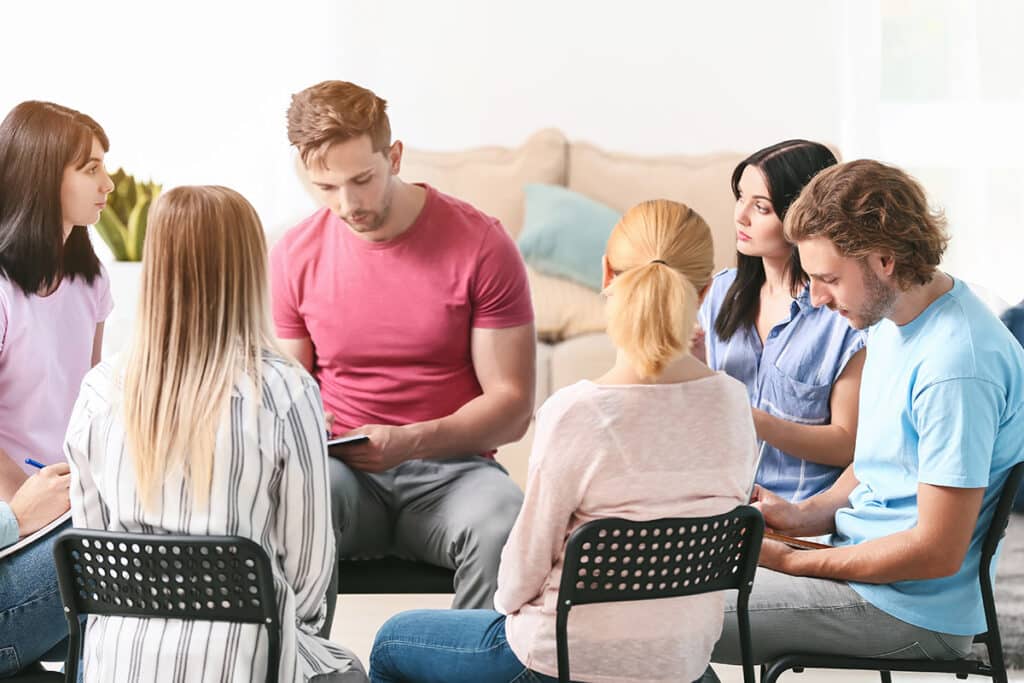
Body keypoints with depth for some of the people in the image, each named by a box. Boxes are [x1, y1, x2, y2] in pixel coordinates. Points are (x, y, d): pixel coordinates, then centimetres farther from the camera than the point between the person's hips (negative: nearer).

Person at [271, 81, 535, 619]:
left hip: (450, 468, -1)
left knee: (506, 529, -36)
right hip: (340, 470, 2)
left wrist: (409, 441, -20)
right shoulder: (294, 257, 5)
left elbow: (512, 404, -4)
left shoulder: (481, 246, -4)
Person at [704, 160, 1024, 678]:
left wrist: (789, 561, -18)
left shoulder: (956, 368, -26)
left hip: (915, 610, -10)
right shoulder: (891, 316, 6)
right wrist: (804, 515, 1)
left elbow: (938, 552, -24)